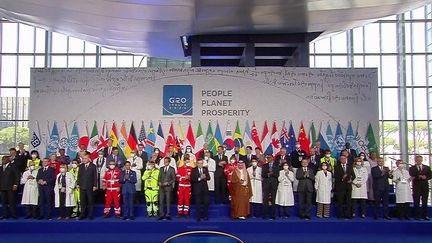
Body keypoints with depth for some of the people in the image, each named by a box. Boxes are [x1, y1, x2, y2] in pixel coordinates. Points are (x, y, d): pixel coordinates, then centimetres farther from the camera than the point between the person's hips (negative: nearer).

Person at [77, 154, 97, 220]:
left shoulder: (93, 166, 1)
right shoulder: (81, 166, 11)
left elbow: (95, 176, -1)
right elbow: (79, 175, 12)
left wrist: (94, 185, -6)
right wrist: (78, 184, 4)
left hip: (90, 187, -3)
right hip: (82, 186, 3)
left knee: (90, 201, 3)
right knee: (82, 201, 4)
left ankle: (90, 215, 9)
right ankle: (82, 215, 12)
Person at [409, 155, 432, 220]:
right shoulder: (412, 168, 5)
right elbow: (412, 177, -2)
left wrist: (425, 177, -13)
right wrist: (419, 177, -18)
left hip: (425, 186, 2)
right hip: (416, 186, -2)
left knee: (425, 202, 4)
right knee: (416, 202, 1)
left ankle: (425, 215, 11)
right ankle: (417, 216, 7)